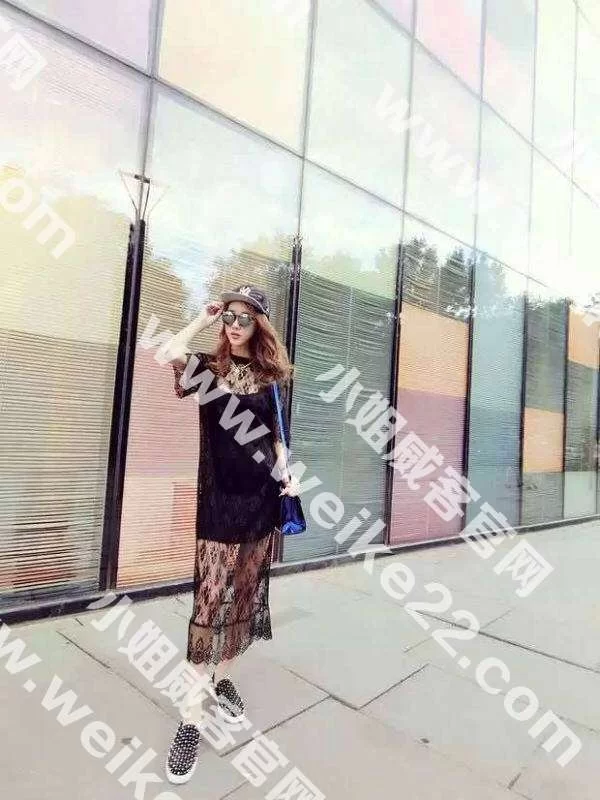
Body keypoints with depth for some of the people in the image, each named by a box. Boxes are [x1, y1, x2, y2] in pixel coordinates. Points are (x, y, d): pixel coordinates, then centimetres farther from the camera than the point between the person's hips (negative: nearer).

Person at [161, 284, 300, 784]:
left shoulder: (272, 376, 8)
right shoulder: (208, 367, 2)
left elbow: (277, 436, 11)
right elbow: (168, 354, -20)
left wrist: (287, 477, -3)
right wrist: (205, 318, -8)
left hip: (261, 497, 3)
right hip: (218, 498, -3)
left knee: (244, 594, 13)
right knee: (211, 599, -4)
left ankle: (222, 678, 34)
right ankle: (192, 721, 7)